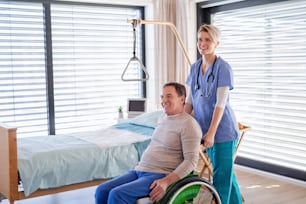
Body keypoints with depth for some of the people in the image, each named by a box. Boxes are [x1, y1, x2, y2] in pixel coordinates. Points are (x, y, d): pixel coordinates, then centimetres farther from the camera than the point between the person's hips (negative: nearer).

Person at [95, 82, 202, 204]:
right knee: (102, 191, -7)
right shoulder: (162, 118, 15)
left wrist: (167, 181, -24)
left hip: (160, 176, -8)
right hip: (138, 170, 8)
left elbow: (191, 160, -16)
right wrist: (139, 165, 15)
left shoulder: (188, 124, -10)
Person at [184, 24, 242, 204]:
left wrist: (211, 133, -20)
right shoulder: (195, 67, 7)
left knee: (221, 175, 0)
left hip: (222, 129, -6)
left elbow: (221, 103, -17)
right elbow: (190, 99, 9)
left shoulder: (223, 67, -12)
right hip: (205, 127, 6)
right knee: (226, 171, 18)